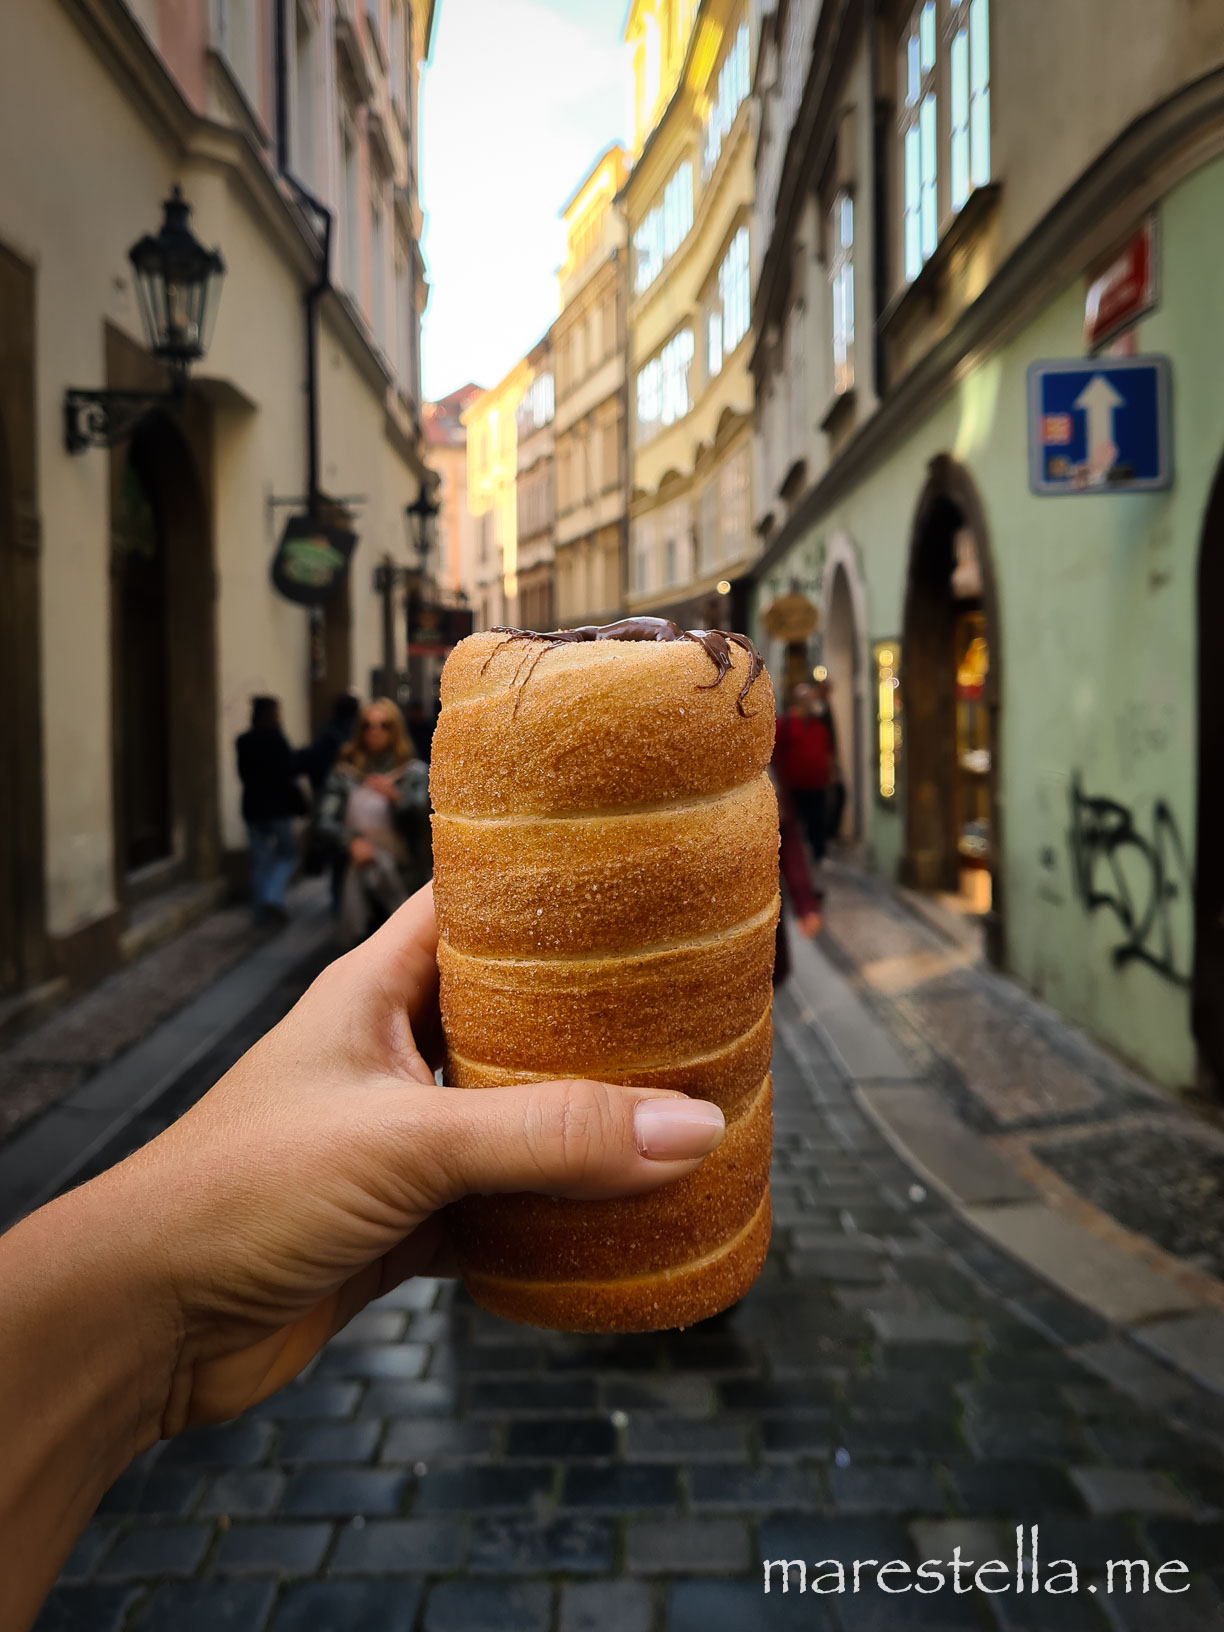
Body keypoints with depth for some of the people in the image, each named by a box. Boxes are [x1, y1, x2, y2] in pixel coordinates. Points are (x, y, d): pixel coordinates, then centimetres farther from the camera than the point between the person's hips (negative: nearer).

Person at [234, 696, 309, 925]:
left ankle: (261, 911, 13)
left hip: (252, 808, 6)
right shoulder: (275, 738, -14)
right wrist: (300, 759, 0)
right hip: (277, 807, -6)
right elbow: (288, 770, -17)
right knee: (287, 855, 7)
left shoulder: (243, 742, 4)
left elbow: (243, 774, 10)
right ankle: (273, 897, -12)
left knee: (260, 859, 11)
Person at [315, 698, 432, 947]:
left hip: (402, 877, -1)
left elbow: (421, 813, -12)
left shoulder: (414, 771, 2)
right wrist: (351, 841, -16)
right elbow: (324, 817, 0)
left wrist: (396, 796, -31)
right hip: (360, 871, 1)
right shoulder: (347, 771, 6)